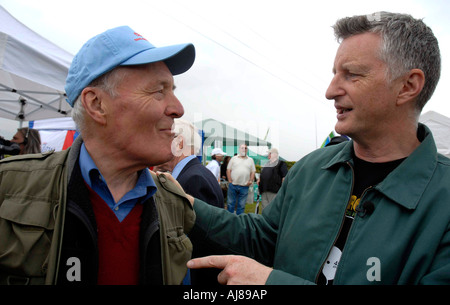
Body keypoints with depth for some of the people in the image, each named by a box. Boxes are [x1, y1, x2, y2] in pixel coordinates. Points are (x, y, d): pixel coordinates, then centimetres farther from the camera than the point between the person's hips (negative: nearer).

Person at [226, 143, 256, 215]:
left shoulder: (250, 160, 11)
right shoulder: (234, 158, 7)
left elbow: (253, 171, 10)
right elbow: (228, 170, 5)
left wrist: (250, 181, -3)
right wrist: (230, 181, -4)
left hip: (244, 186, 1)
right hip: (233, 185, -1)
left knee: (241, 205, 7)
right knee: (230, 203, 4)